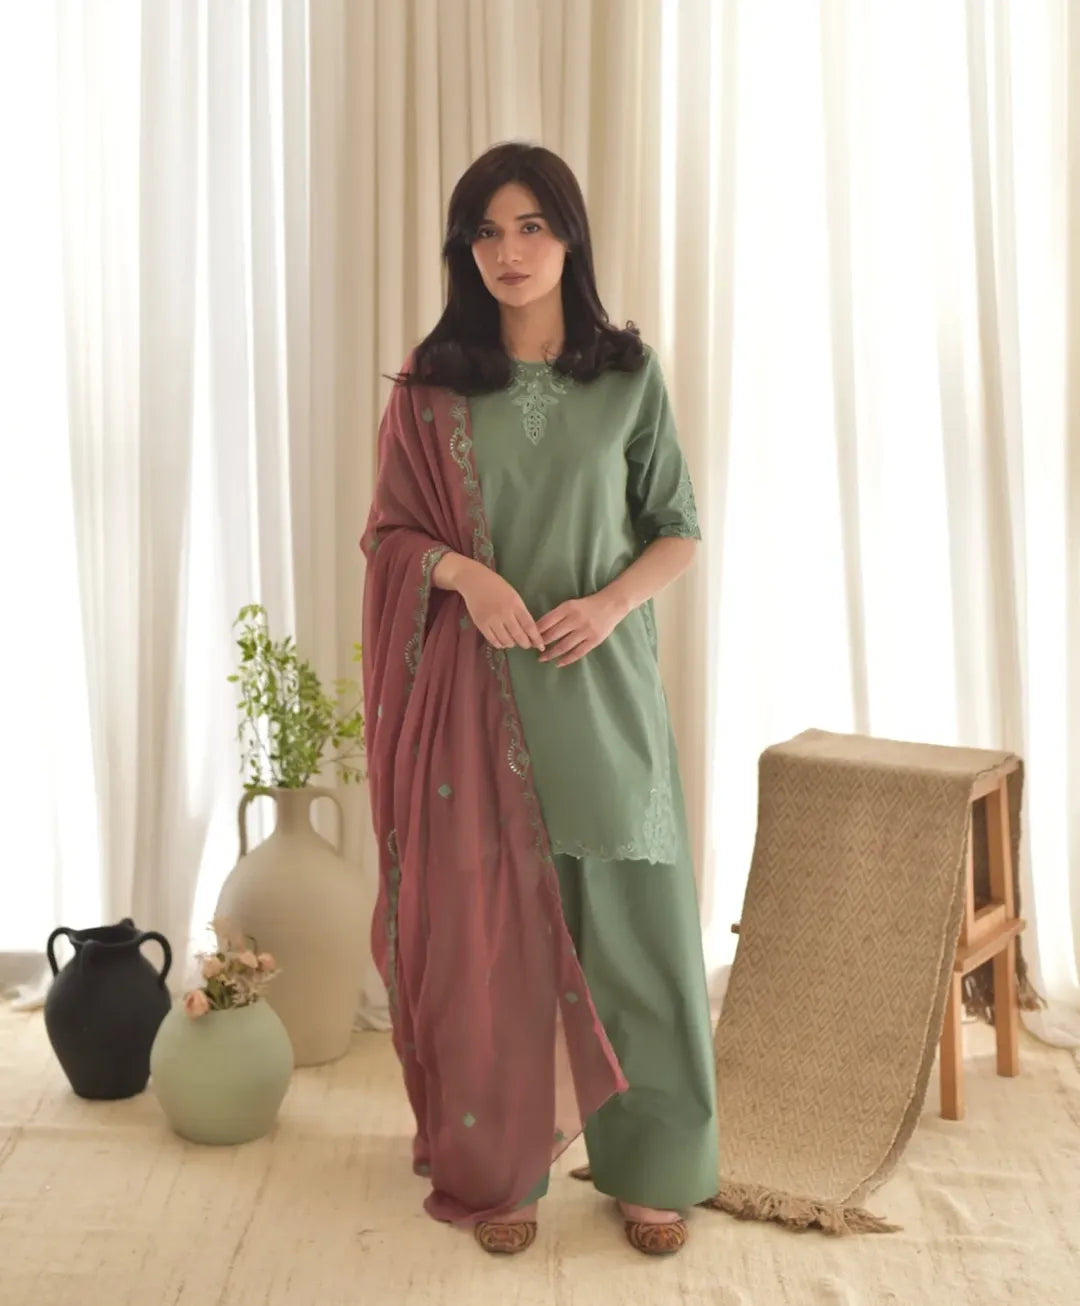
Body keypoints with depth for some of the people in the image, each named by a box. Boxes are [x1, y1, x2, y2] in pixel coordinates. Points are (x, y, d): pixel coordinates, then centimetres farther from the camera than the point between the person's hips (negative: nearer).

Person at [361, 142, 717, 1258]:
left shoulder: (629, 374, 3)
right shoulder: (430, 385, 2)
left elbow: (678, 530, 6)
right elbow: (390, 531, 5)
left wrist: (610, 603, -12)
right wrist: (465, 572, -16)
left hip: (602, 683, 1)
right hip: (477, 688, 0)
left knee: (628, 914, 3)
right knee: (488, 923, 4)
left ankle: (648, 1166, 19)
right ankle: (496, 1166, 19)